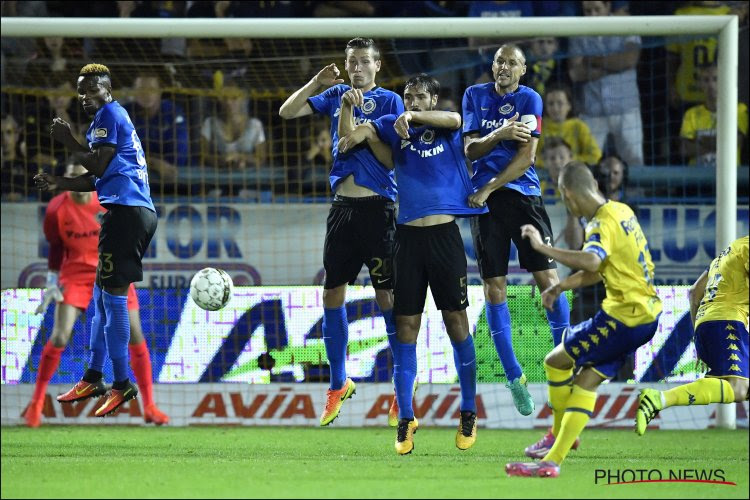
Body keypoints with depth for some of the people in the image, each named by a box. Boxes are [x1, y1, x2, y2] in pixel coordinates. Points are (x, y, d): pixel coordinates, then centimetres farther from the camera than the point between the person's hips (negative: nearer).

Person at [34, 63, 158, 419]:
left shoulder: (108, 115, -6)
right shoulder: (116, 117, 24)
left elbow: (98, 166, -14)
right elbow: (98, 180, 26)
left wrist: (69, 142, -2)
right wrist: (58, 184, 19)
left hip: (126, 212, -10)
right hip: (137, 211, 10)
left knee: (113, 295, -9)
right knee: (102, 293, 15)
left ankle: (122, 384, -9)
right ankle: (93, 379, 21)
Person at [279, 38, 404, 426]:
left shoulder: (389, 100, -1)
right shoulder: (336, 96, 12)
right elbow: (287, 112, 7)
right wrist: (317, 83, -4)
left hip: (377, 207, -5)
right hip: (342, 207, 5)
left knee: (386, 295, -4)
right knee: (332, 295, 7)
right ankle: (338, 384, 18)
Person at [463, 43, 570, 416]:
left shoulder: (529, 100, 0)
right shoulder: (475, 96, 9)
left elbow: (526, 155, -7)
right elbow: (470, 149, 3)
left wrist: (488, 189, -10)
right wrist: (496, 136, -17)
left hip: (523, 195, -2)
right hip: (485, 202, 2)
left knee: (547, 277, -8)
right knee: (494, 288, 0)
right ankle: (514, 378, 8)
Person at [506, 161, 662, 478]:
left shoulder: (603, 223, -17)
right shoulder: (621, 211, 12)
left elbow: (592, 261, -40)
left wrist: (543, 247, -33)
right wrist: (561, 286, 18)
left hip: (624, 317, -9)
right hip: (648, 312, 9)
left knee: (556, 360, 3)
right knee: (587, 379, 10)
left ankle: (559, 435, 19)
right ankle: (553, 459, 9)